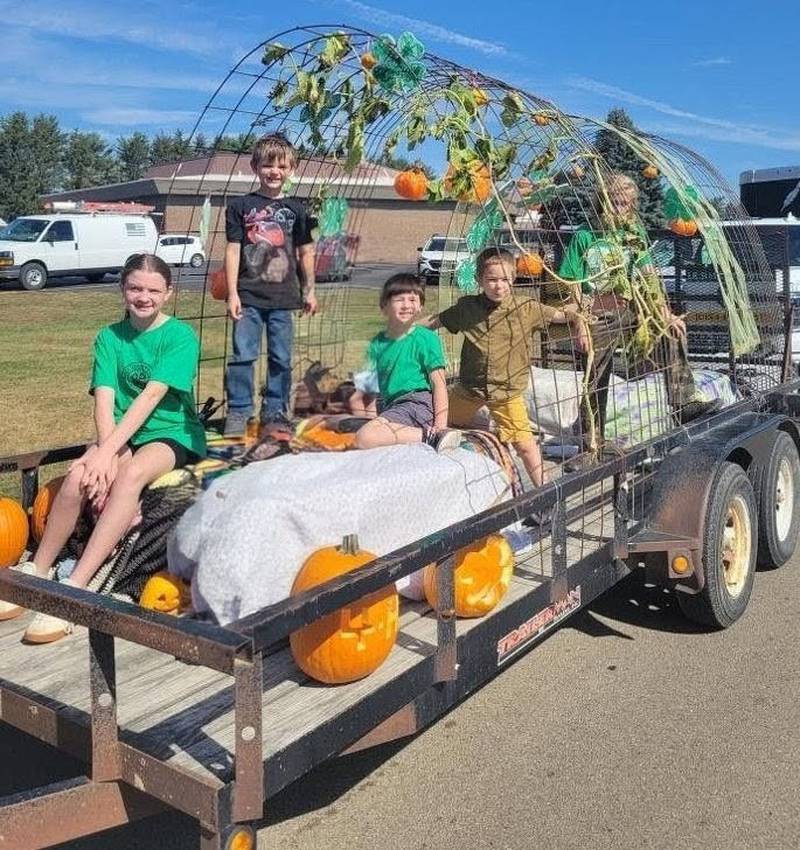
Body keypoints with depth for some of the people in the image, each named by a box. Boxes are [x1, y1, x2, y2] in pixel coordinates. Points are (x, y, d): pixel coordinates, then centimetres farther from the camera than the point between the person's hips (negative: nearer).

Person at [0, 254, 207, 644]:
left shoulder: (181, 336, -8)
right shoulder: (109, 337, 4)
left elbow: (151, 396, -19)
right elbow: (105, 400, -9)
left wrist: (108, 451, -28)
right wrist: (104, 454, -26)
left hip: (173, 434, -3)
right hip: (121, 435, 4)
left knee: (133, 472, -36)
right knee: (78, 475, -28)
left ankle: (74, 588, -36)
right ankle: (37, 572, -9)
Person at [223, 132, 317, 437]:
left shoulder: (296, 209, 8)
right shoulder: (241, 206, 2)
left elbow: (306, 252, 14)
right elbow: (233, 250, 0)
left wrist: (309, 291, 12)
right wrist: (232, 293, -6)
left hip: (283, 297, 2)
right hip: (248, 295, -2)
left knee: (281, 358, 7)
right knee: (243, 355, -3)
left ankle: (275, 411, 19)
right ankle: (238, 412, 6)